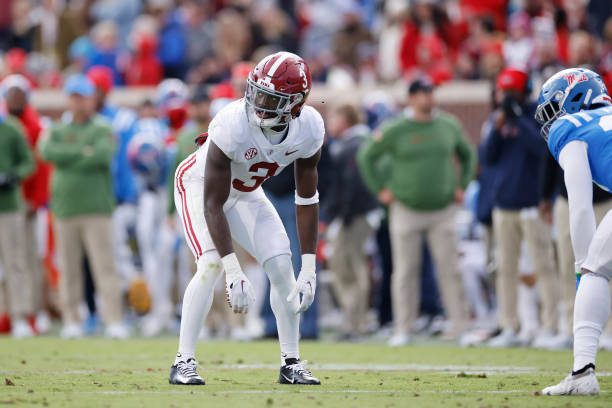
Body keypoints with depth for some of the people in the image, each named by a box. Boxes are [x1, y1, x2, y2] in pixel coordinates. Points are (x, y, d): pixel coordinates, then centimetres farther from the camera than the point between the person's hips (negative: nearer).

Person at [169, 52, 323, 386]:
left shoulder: (309, 129, -25)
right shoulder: (232, 126, -39)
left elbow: (307, 199, -13)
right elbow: (212, 205, -33)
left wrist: (309, 269, -16)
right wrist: (234, 273, -38)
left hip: (246, 193, 5)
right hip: (200, 185, -5)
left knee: (282, 267, -5)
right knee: (212, 265, -23)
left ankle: (291, 363, 8)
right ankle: (184, 362, -16)